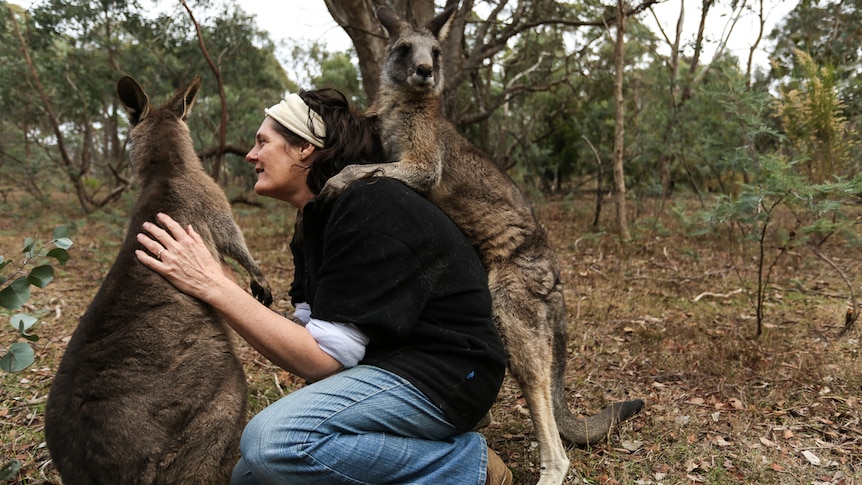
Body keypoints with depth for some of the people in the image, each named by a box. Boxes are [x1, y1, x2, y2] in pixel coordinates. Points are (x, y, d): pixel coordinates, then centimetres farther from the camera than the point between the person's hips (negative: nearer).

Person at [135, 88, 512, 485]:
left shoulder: (369, 209, -20)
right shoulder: (314, 223, 10)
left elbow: (325, 358, -22)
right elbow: (306, 339, 3)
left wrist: (214, 287, -22)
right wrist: (220, 282, -6)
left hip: (440, 375, -9)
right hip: (380, 366, 10)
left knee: (272, 440, -28)